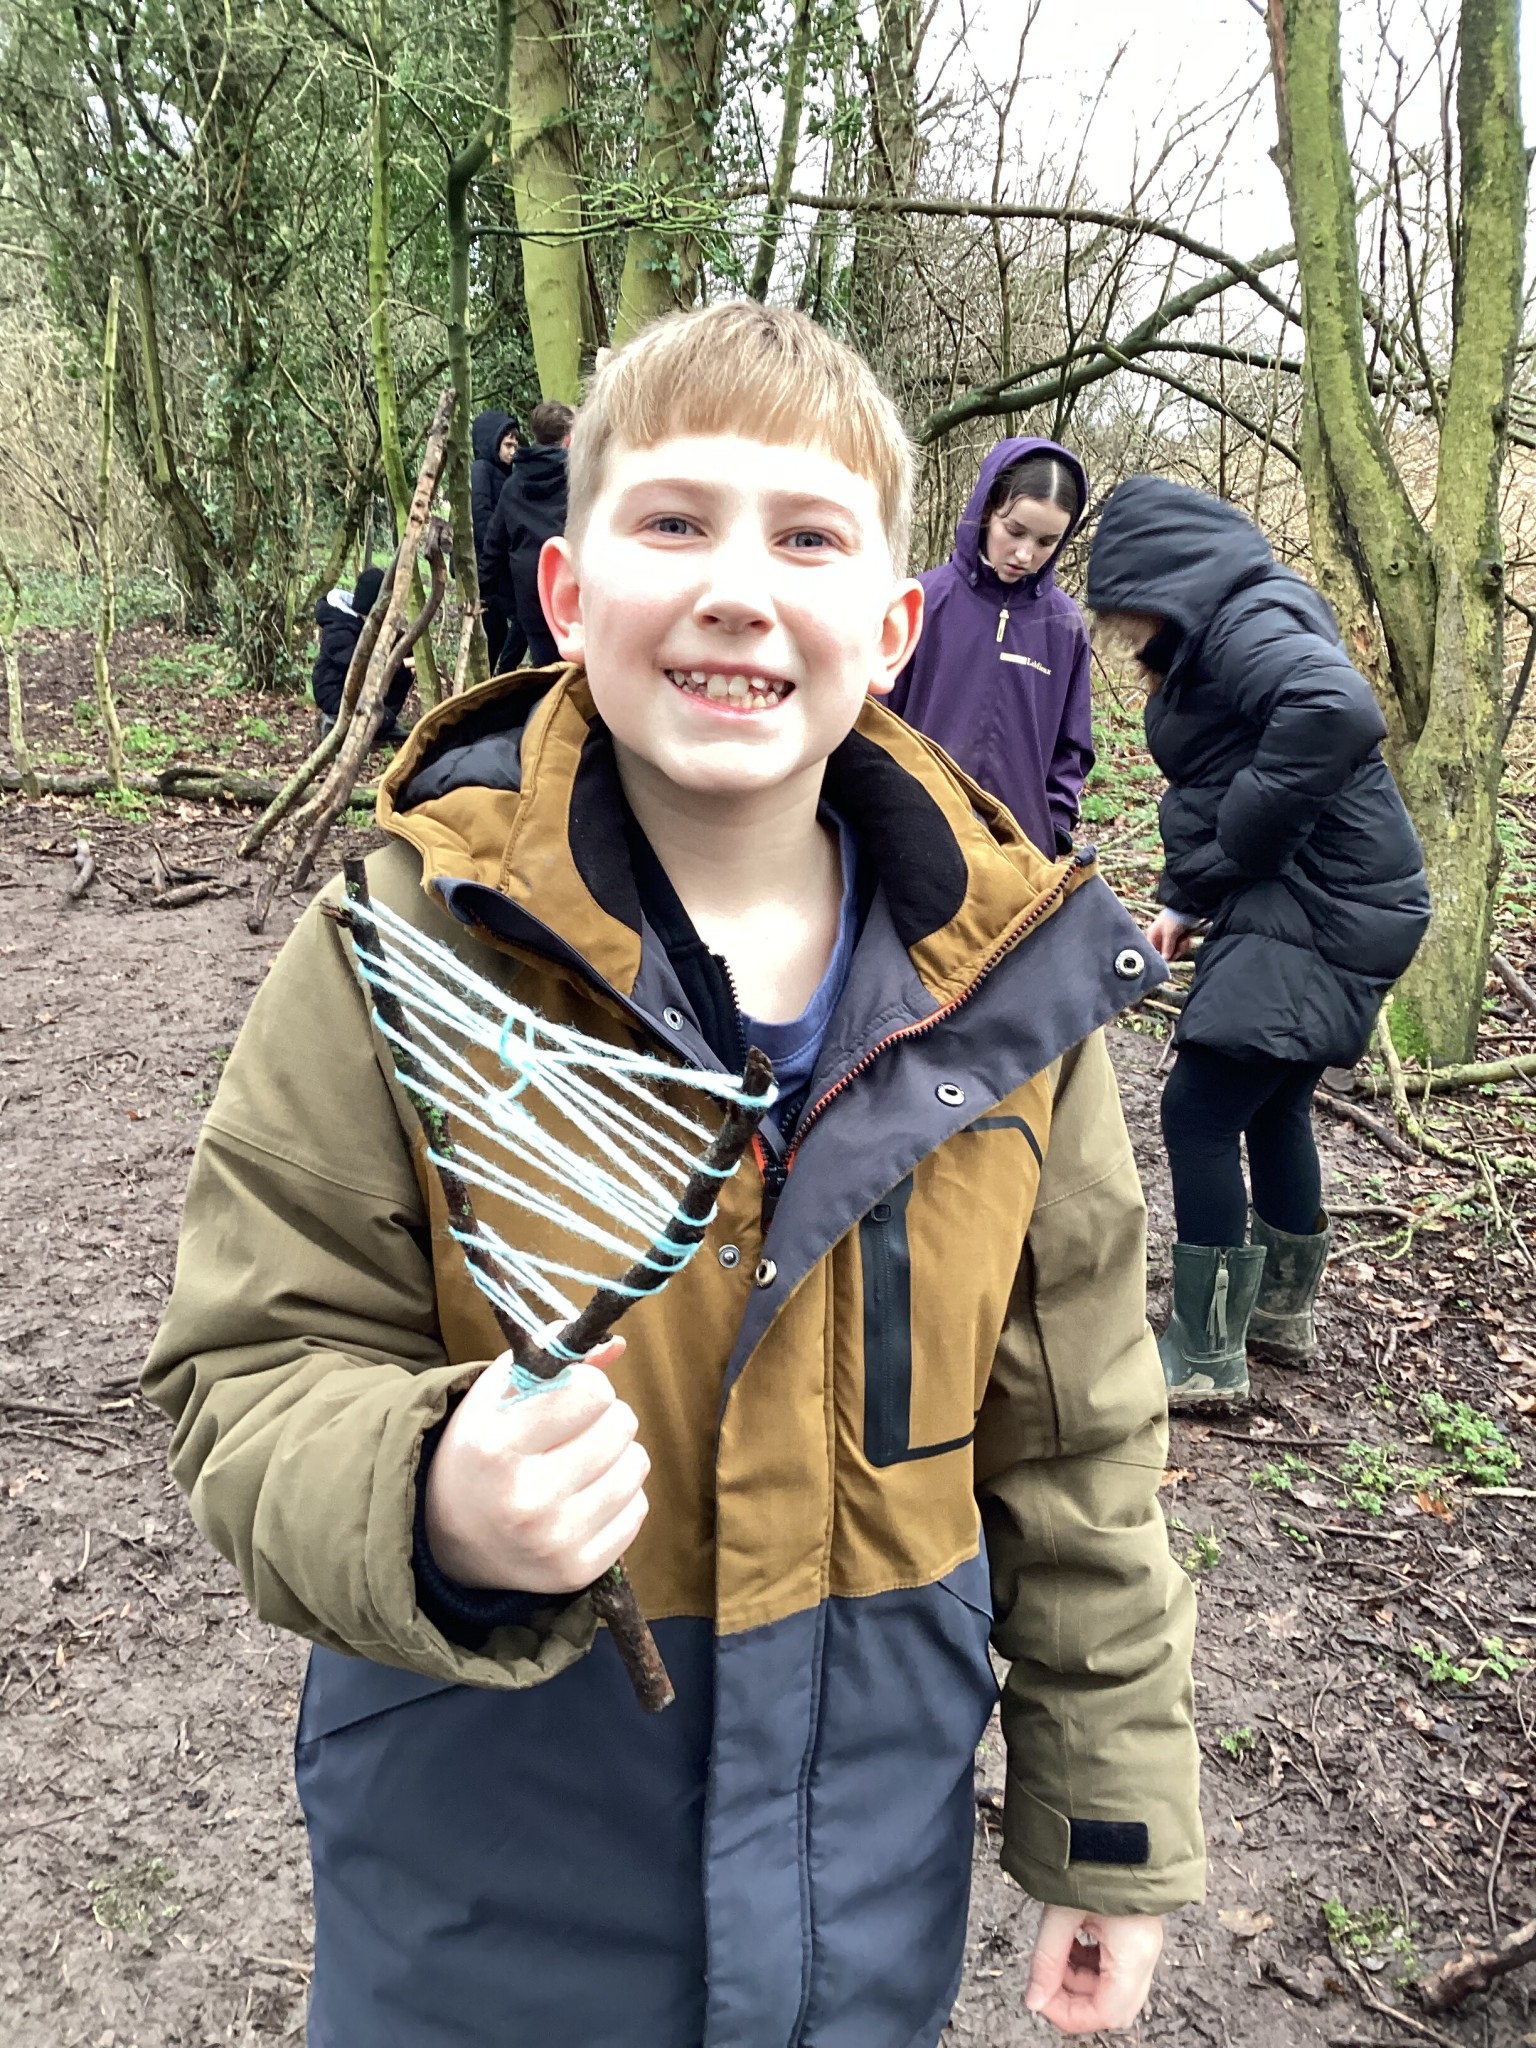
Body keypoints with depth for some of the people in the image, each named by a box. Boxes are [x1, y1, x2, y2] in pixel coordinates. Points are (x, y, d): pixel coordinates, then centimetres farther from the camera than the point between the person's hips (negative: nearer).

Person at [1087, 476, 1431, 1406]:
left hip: (1317, 915, -10)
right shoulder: (1222, 632, 15)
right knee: (1273, 1108, 20)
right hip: (1329, 909, 10)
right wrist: (1188, 900, 6)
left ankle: (1205, 1356, 4)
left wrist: (1236, 844, -25)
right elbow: (1214, 788, 18)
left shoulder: (1248, 623, -17)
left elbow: (1339, 711, -37)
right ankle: (1283, 1315, 36)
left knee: (1199, 1115, -7)